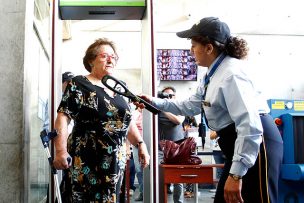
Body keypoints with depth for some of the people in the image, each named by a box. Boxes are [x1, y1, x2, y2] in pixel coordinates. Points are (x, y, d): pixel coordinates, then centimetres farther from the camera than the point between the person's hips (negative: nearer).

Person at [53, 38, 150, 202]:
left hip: (116, 161, 6)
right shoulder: (79, 84, -4)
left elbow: (127, 121, 20)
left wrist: (141, 144, 10)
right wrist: (61, 151, -23)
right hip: (88, 162, -6)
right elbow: (62, 118, -12)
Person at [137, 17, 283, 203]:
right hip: (241, 145, 11)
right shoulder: (214, 75, 13)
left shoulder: (230, 72, -19)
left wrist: (236, 174, -30)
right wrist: (154, 102, 21)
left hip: (255, 143, -11)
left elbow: (250, 123, -28)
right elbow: (190, 106, 26)